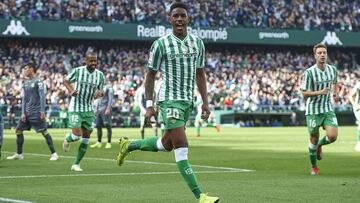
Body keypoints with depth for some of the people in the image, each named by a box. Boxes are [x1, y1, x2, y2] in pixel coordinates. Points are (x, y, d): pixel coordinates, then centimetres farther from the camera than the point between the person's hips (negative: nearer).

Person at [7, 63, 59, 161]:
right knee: (18, 130, 5)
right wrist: (23, 113, 7)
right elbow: (24, 99, 16)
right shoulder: (25, 84, 15)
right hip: (27, 112, 8)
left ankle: (54, 153, -4)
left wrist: (42, 112, -18)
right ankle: (19, 154, 14)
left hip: (36, 112, -8)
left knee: (44, 132, -7)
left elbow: (42, 97, -12)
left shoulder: (38, 82, -7)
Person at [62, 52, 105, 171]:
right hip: (75, 109, -4)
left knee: (86, 137, 2)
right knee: (77, 135, -15)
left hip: (89, 110, 4)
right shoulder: (77, 71, -9)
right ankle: (68, 139, 24)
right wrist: (71, 90, -15)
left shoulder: (100, 75, 1)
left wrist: (99, 93, -13)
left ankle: (76, 164, 12)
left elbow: (100, 91, 11)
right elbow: (66, 81, 5)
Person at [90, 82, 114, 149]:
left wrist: (108, 108, -21)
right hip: (99, 109, 8)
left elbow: (110, 98, -13)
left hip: (105, 109, -8)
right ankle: (99, 142, 15)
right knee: (98, 126, 8)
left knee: (108, 126, -6)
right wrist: (96, 109, 20)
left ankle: (109, 143, -4)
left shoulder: (109, 87, -7)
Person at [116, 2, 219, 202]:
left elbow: (200, 74, 15)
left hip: (189, 101, 6)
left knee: (167, 144, 17)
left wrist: (205, 102, 9)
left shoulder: (198, 43, 8)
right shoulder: (161, 44, -6)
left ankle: (129, 145, 41)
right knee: (182, 148, -13)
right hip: (170, 100, -6)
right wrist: (149, 105, -5)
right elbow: (150, 75, -1)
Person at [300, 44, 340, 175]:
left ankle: (320, 145, 23)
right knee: (314, 139, 5)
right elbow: (304, 93, -10)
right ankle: (313, 166, 26)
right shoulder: (309, 72, -13)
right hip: (313, 110, -3)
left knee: (332, 136, -13)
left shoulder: (333, 69, 1)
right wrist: (319, 92, -24)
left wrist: (336, 93, 4)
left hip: (328, 109, 3)